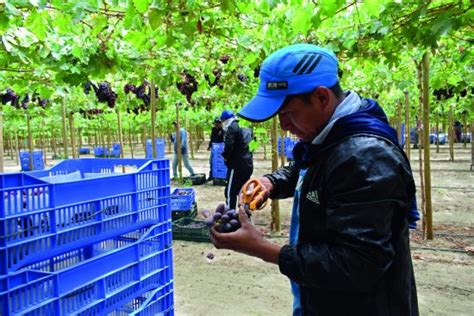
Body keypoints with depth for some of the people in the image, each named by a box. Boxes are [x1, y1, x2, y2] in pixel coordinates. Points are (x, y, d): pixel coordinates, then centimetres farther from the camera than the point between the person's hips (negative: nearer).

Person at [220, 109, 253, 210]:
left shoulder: (232, 128, -9)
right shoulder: (244, 129, 17)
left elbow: (229, 146, -20)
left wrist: (225, 156, -2)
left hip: (237, 165, -9)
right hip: (248, 164, 9)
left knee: (230, 192, -3)